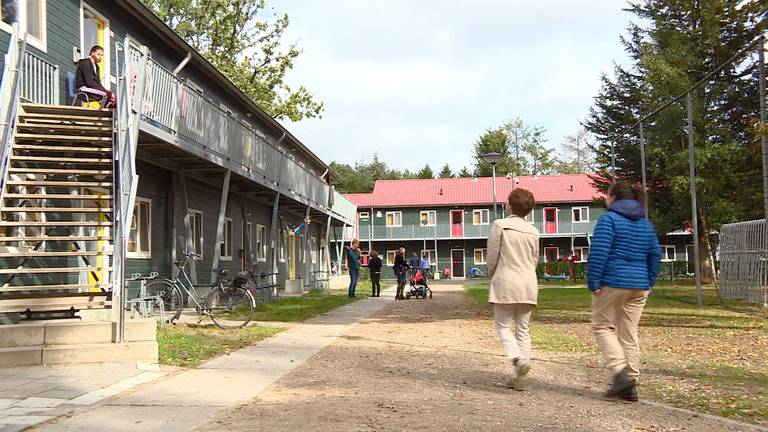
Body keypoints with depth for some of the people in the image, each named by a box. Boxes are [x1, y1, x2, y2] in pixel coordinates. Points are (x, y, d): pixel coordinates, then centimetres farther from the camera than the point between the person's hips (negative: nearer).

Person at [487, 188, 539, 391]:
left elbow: (492, 255, -6)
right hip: (528, 283, 5)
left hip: (506, 282, -4)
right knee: (523, 330, 8)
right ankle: (519, 378, 8)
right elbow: (535, 260, 13)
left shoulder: (499, 225, -6)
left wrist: (492, 275, 11)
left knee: (503, 326, 5)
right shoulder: (533, 231, 9)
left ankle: (518, 358, -20)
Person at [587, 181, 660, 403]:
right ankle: (630, 385, 10)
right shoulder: (645, 224, 14)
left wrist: (593, 282, -12)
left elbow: (599, 252, -15)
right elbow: (655, 254, 13)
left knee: (602, 326, 5)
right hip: (639, 286, 6)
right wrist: (648, 282, 17)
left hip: (612, 283, -6)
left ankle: (620, 371, -13)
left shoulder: (609, 219, -7)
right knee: (629, 333, 10)